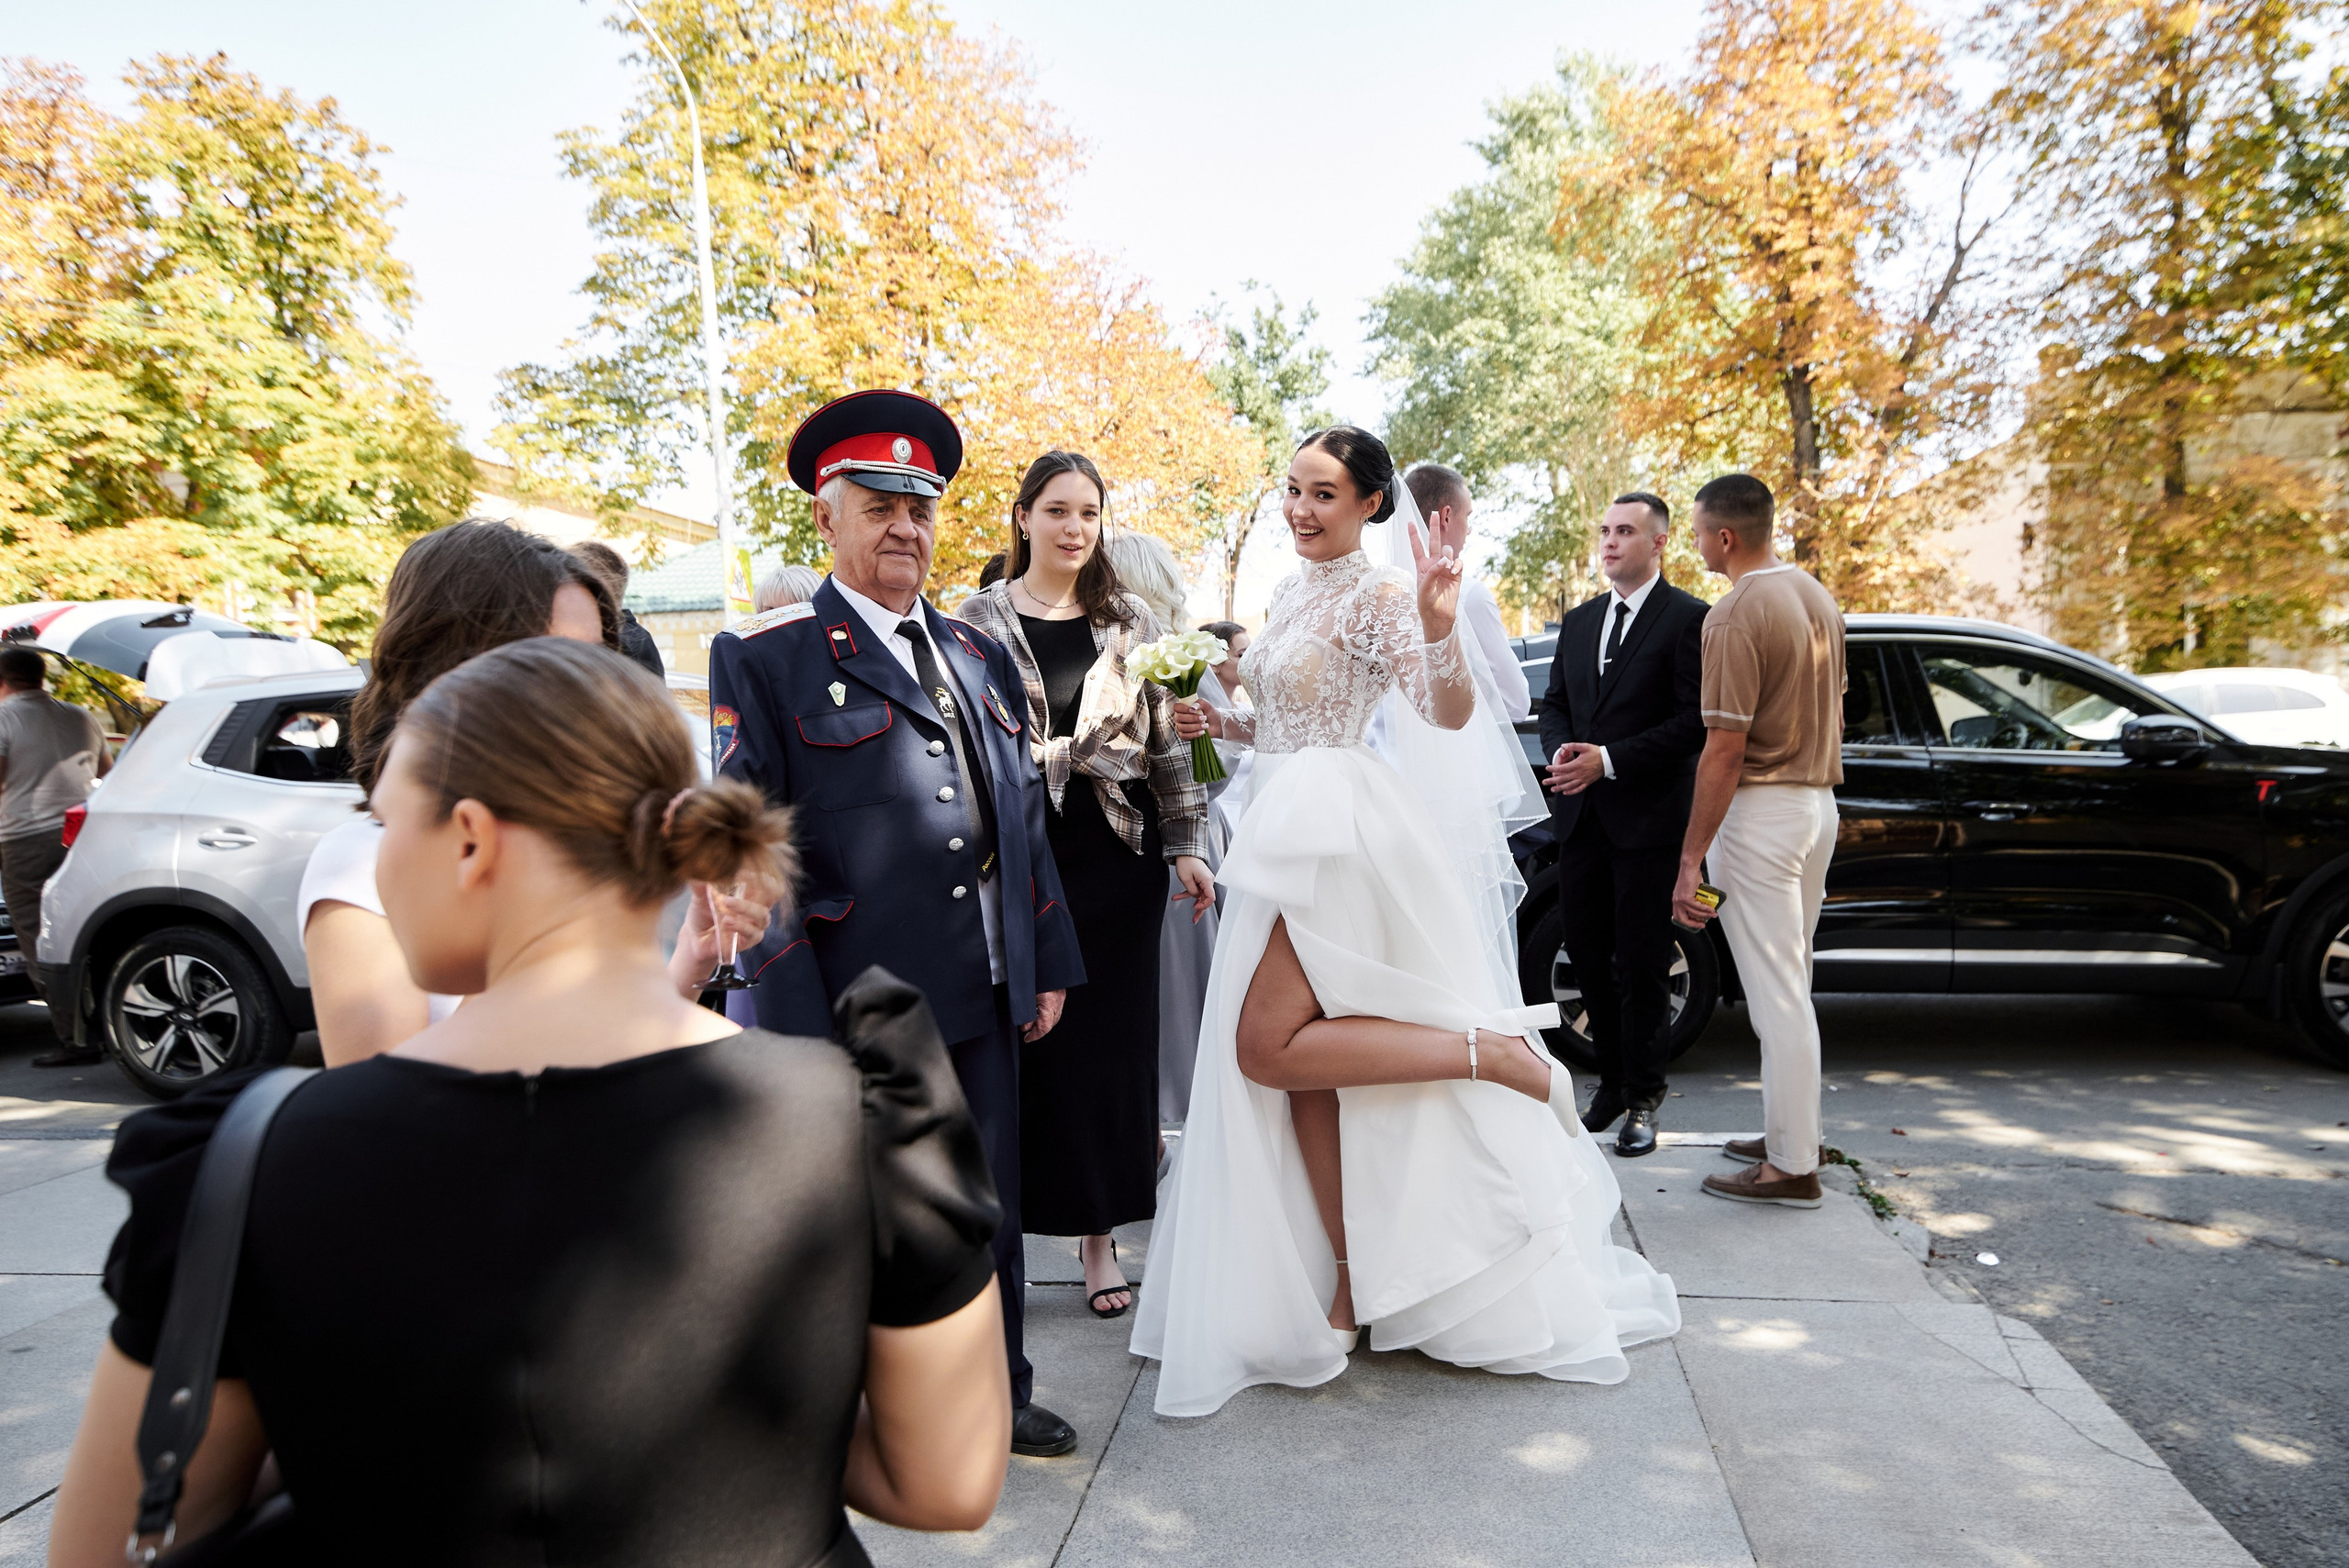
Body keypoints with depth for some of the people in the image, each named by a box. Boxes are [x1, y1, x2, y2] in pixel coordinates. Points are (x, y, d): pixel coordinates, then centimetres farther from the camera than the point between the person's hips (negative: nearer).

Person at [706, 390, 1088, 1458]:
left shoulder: (979, 656, 13)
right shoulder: (764, 658, -5)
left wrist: (1049, 961, 12)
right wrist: (798, 1016, -15)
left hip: (987, 997, 6)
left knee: (989, 1208, 18)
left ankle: (995, 1394, 38)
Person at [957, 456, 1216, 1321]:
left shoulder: (1132, 621, 9)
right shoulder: (976, 620, 4)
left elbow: (1167, 739, 9)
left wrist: (1186, 848, 3)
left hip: (1118, 853, 2)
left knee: (1112, 1035, 6)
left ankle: (1100, 1232, 20)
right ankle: (1008, 1224, 19)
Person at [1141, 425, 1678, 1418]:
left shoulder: (1378, 595, -10)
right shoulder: (1291, 594, 15)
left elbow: (1450, 715, -22)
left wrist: (1440, 628, -38)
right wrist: (1219, 723, 8)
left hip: (1333, 829, -8)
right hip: (1289, 827, 8)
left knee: (1268, 1047, -13)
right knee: (1305, 1055, 7)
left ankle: (1491, 1051, -4)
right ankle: (1355, 1283, 16)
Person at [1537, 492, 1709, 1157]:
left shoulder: (1689, 619, -5)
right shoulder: (1579, 621, 16)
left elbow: (1696, 721, -12)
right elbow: (1553, 702, 17)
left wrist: (1608, 760, -17)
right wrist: (1560, 750, -5)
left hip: (1649, 820, -6)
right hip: (1581, 818, 6)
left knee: (1643, 965, 2)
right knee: (1589, 958, 11)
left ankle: (1644, 1096, 16)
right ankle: (1612, 1078, 27)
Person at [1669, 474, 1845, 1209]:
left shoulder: (1736, 615, -17)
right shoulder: (1816, 596, 12)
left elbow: (1725, 748, -21)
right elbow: (1829, 710, 17)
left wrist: (1691, 860, -18)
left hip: (1760, 810, -9)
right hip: (1817, 800, 9)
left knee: (1775, 991, -3)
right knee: (1790, 982, 18)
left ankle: (1791, 1165, 5)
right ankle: (1790, 1130, 28)